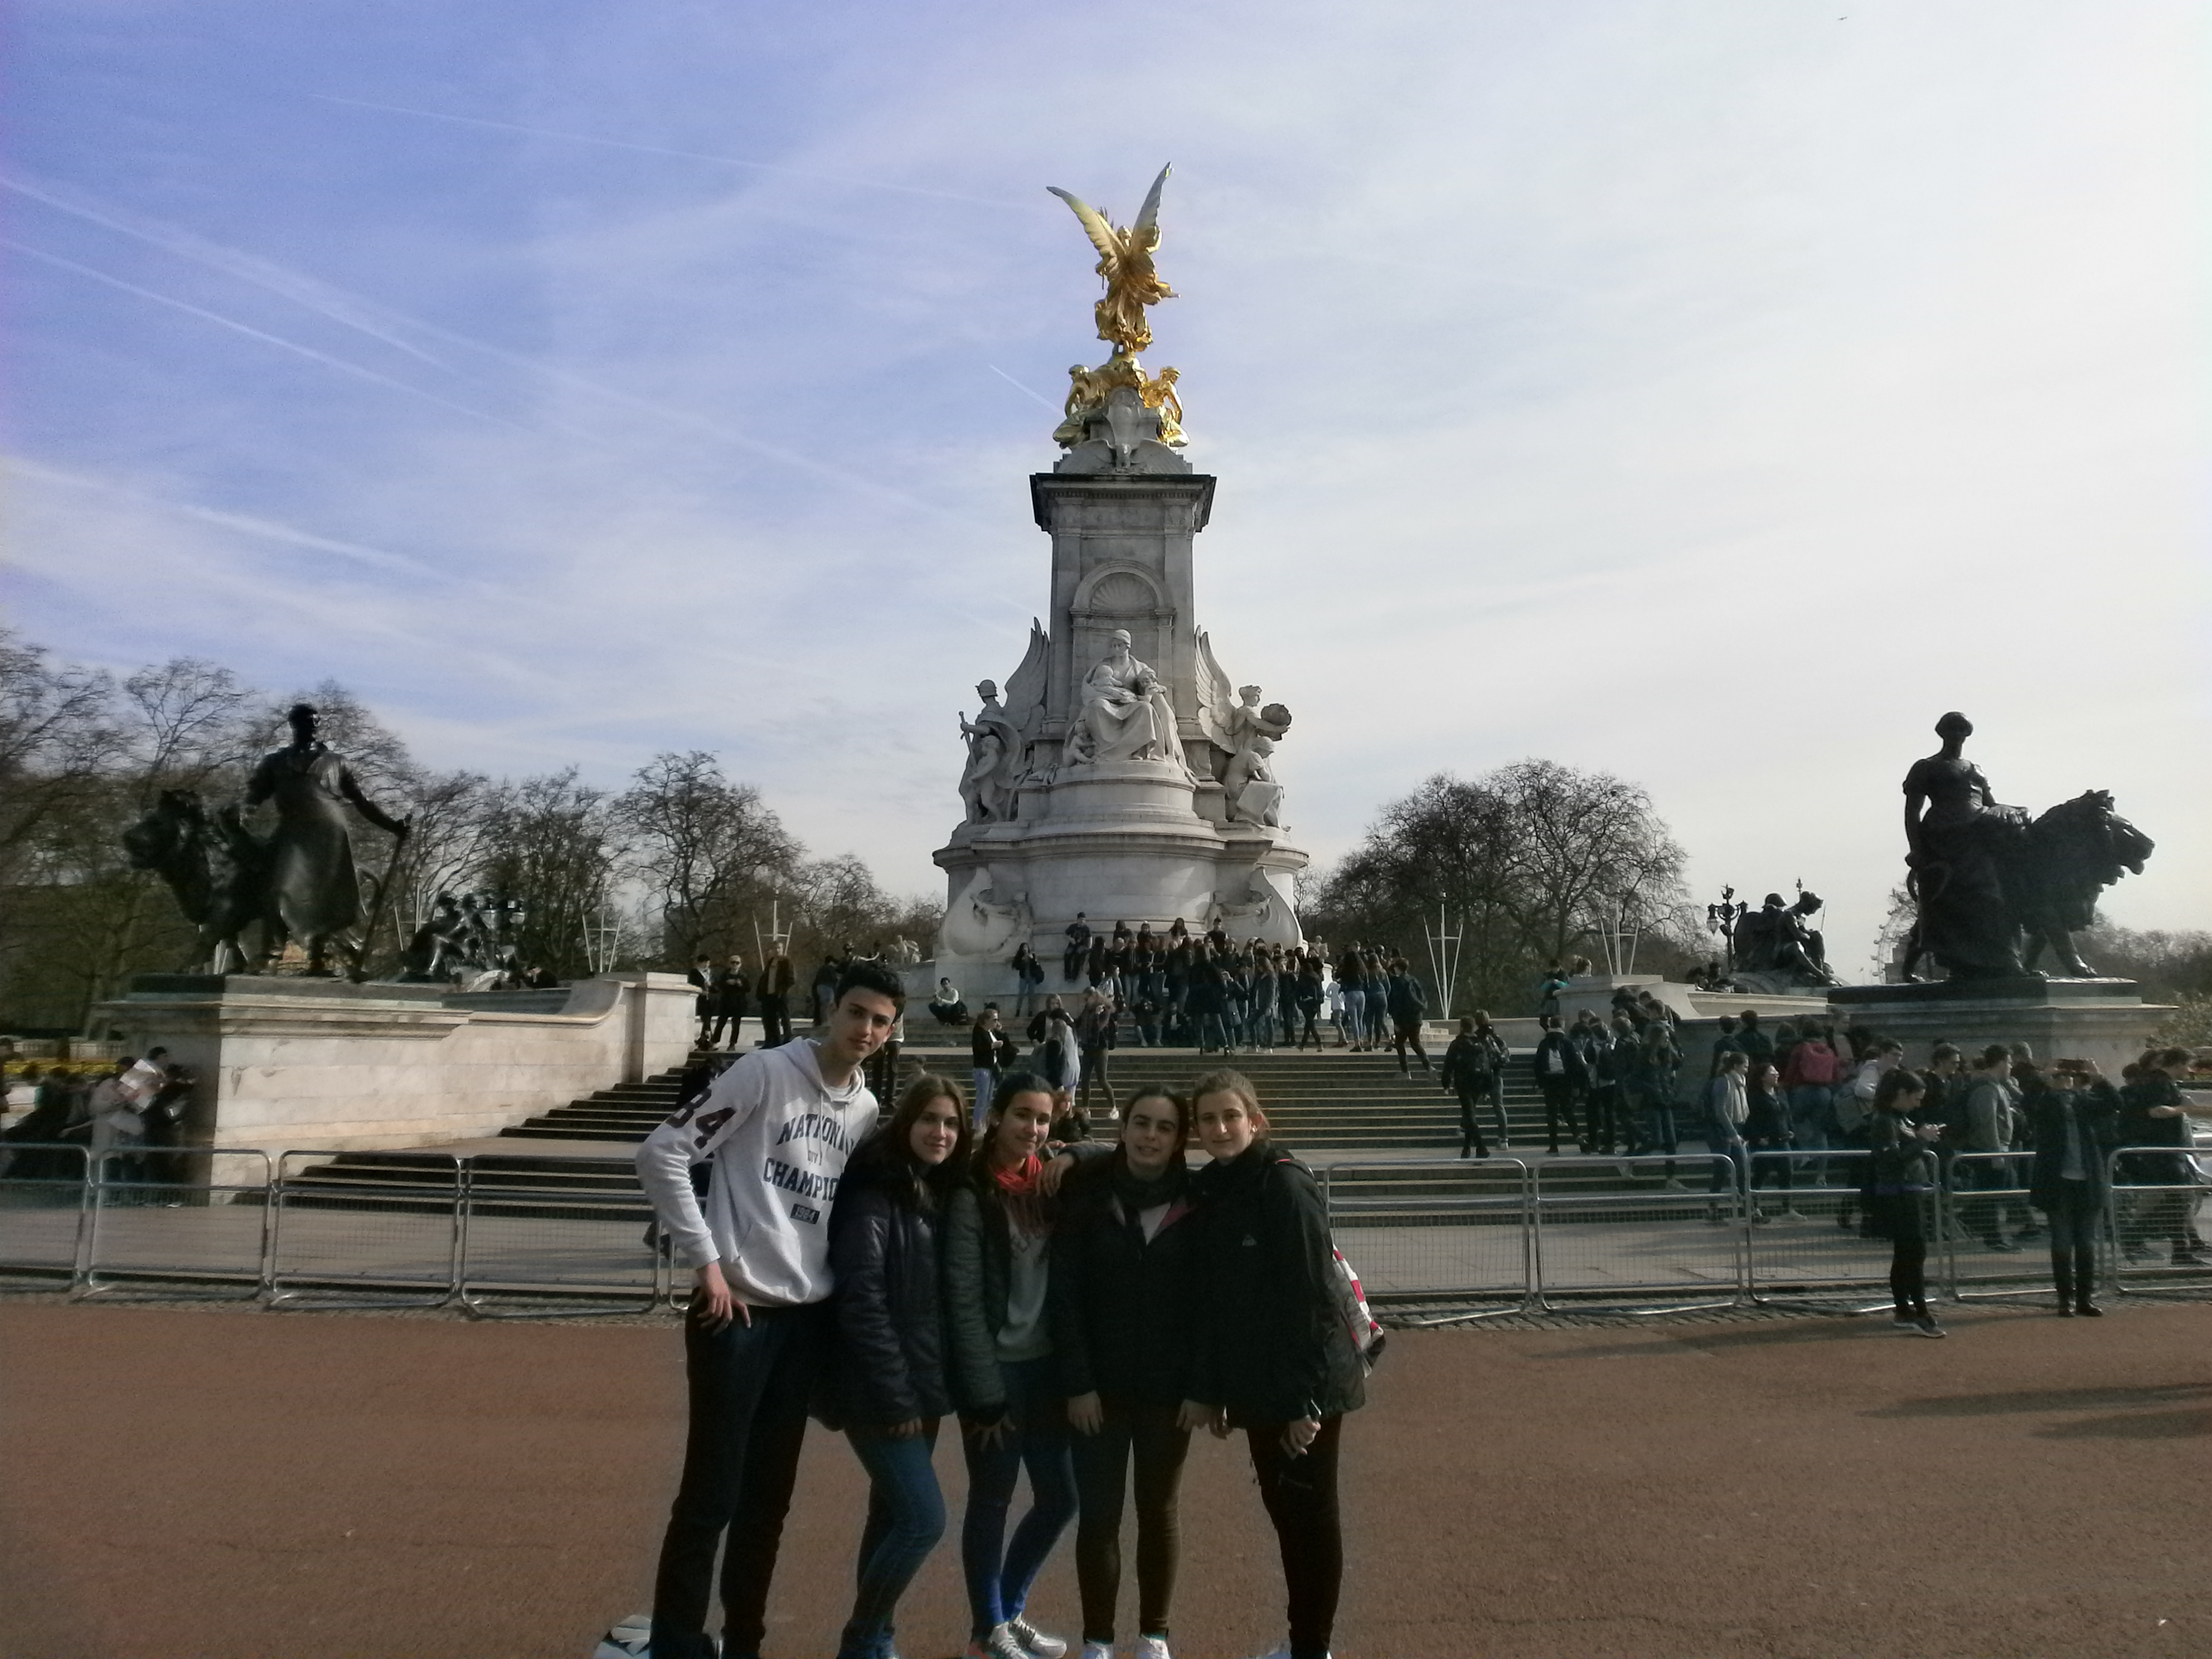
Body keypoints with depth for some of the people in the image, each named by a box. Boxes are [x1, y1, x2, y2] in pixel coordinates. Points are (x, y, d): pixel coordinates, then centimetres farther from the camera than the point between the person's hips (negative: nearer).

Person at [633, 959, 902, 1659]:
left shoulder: (866, 1111, 8)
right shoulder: (765, 1071, -12)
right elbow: (662, 1153, -13)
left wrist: (842, 1293, 8)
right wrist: (705, 1260, -14)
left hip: (807, 1318, 6)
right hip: (738, 1311, -6)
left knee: (770, 1495, 15)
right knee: (711, 1494, 0)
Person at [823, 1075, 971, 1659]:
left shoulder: (942, 1195, 9)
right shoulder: (875, 1193, -15)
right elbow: (861, 1300, -20)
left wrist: (926, 1389, 9)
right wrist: (895, 1395, -18)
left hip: (924, 1388, 7)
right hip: (881, 1393, -7)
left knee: (894, 1516, 14)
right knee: (923, 1518, -9)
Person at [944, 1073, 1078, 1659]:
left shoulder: (1050, 1184, 6)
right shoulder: (971, 1194, -11)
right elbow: (964, 1303, -14)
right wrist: (986, 1395, -15)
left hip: (1044, 1367, 6)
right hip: (996, 1371, -6)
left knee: (1059, 1497, 11)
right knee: (992, 1499, 7)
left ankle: (1012, 1610, 33)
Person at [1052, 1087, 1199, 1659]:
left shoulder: (1195, 1202, -4)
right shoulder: (1088, 1195, -7)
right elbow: (1064, 1294, -8)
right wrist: (1077, 1382, -12)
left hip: (1170, 1387, 1)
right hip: (1100, 1385, -1)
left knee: (1158, 1510, 14)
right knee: (1098, 1514, 5)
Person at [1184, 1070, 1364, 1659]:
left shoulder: (1286, 1184, -17)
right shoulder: (1210, 1190, 6)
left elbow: (1314, 1295, -19)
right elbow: (1207, 1298, 10)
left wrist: (1307, 1398, -19)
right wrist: (1208, 1389, 11)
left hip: (1305, 1387, -7)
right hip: (1256, 1387, 7)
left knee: (1311, 1513, 6)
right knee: (1283, 1509, 18)